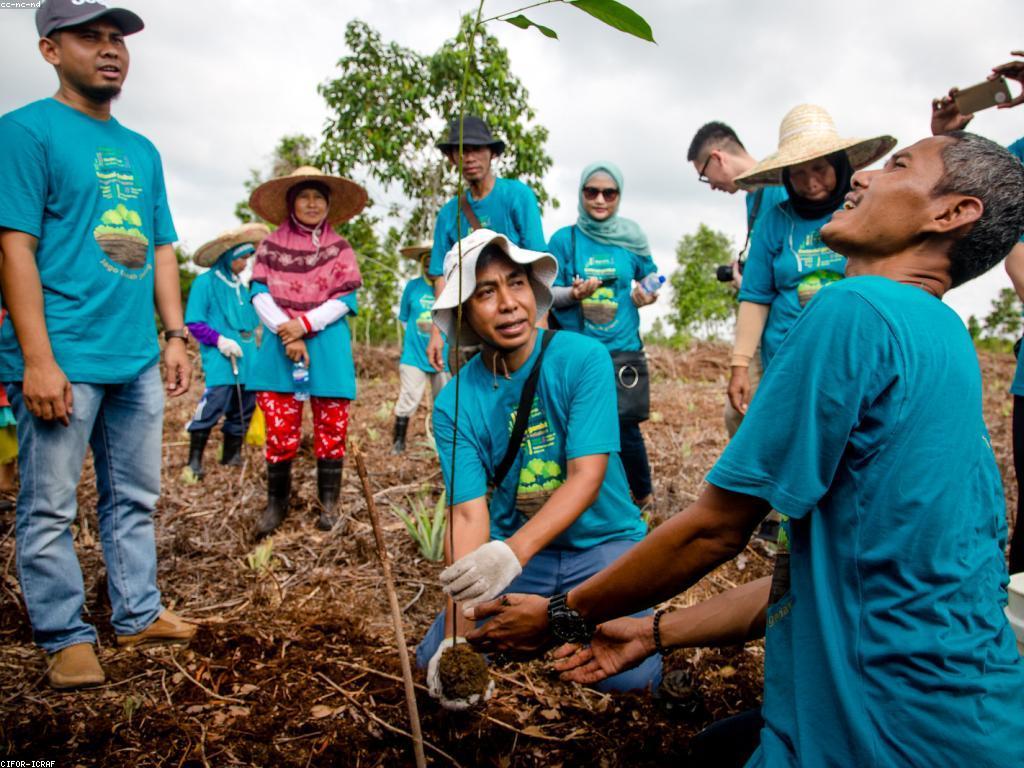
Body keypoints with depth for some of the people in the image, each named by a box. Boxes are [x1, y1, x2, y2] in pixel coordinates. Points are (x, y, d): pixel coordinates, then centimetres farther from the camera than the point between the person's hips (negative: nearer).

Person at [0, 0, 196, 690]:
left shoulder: (142, 151, 16)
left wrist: (175, 335, 10)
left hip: (137, 361, 7)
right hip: (63, 362, -6)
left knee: (135, 500, 14)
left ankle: (139, 614, 28)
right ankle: (65, 637, 18)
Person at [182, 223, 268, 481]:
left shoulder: (241, 285, 17)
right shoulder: (205, 282, -3)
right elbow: (193, 322, -6)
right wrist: (219, 339, -16)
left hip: (246, 357, 7)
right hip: (220, 359, -7)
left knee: (244, 406, 8)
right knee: (214, 402, -16)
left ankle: (232, 456, 22)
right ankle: (194, 462, -7)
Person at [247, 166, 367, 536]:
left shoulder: (340, 248, 8)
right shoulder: (271, 245, 9)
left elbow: (345, 299, -2)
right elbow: (260, 295, 0)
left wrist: (304, 325, -13)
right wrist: (287, 334, -13)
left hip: (328, 346, 0)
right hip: (280, 344, 0)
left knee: (331, 427, 2)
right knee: (279, 428, -1)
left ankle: (329, 503, 12)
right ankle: (276, 502, 13)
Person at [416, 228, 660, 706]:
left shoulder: (584, 358, -16)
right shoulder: (454, 405, -9)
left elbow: (587, 478, -23)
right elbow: (469, 514, -16)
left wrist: (513, 551, -40)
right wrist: (459, 635, -29)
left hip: (603, 543, -2)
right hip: (509, 550, 3)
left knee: (630, 676, -22)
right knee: (436, 661, -9)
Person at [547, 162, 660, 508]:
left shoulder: (632, 240, 4)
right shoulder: (564, 239, 0)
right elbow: (548, 293, 2)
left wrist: (648, 295, -4)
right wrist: (574, 293, -19)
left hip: (623, 349, 0)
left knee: (625, 426, -3)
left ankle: (644, 498, 22)